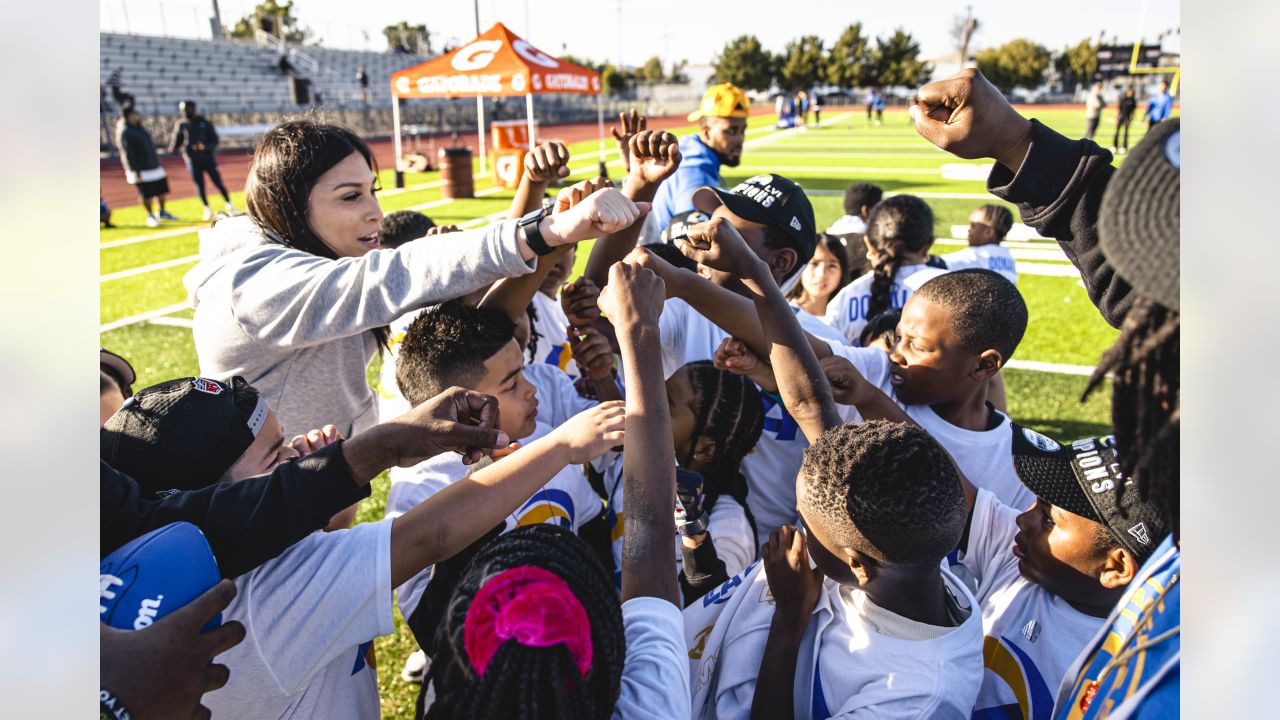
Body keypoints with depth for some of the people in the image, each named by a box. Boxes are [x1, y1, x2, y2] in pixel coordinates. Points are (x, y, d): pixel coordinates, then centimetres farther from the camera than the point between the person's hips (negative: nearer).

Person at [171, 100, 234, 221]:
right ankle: (207, 209, 13)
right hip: (192, 160, 1)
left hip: (208, 158, -1)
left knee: (218, 182, -4)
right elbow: (176, 142, 7)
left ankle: (228, 205, 9)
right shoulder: (181, 125, 5)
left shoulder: (205, 123, 1)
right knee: (199, 185, 2)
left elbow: (215, 141, 1)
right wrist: (173, 149, -14)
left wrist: (206, 147, -18)